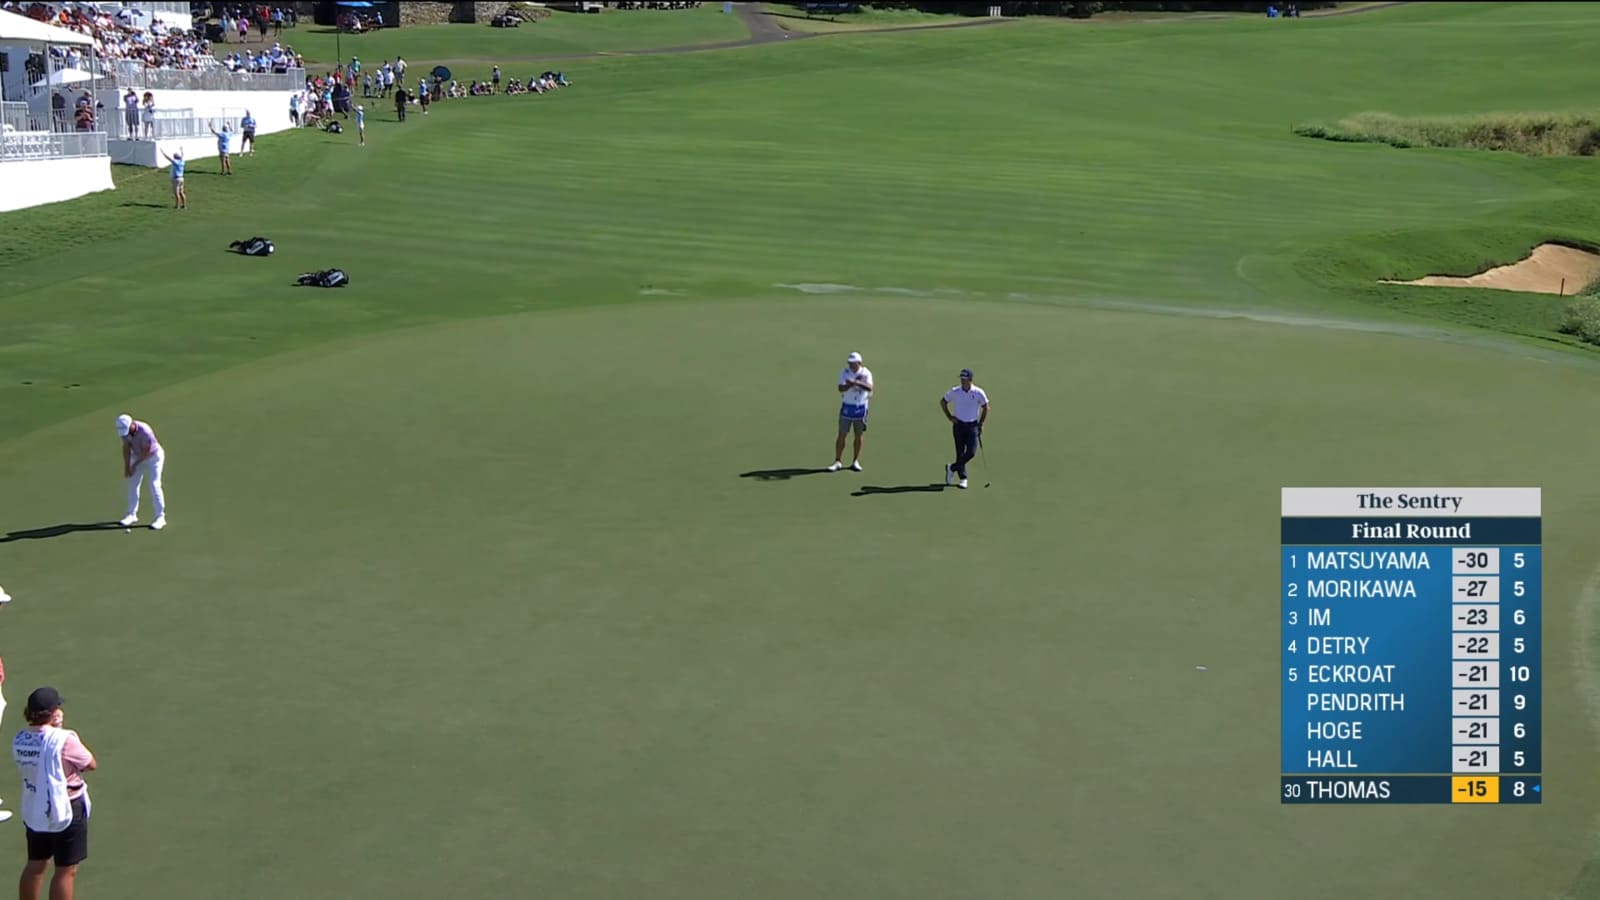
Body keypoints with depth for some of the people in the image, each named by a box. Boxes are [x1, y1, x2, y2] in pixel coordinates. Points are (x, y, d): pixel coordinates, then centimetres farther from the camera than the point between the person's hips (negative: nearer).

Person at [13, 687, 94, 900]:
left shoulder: (19, 739, -3)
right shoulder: (64, 740, -23)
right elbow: (91, 764, -11)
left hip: (32, 810, 7)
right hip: (65, 810, -7)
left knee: (35, 866, 20)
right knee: (67, 871, 4)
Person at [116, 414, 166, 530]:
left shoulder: (145, 431, -34)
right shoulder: (125, 430, -16)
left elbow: (146, 452, -25)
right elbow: (126, 448, -7)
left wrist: (135, 465, -15)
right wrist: (126, 467, -10)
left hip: (154, 456, -6)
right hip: (138, 456, 6)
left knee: (154, 485, -13)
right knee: (132, 484, 3)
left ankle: (160, 517, -10)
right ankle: (132, 514, 14)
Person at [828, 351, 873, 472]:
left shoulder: (866, 373, -5)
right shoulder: (845, 373, -4)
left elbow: (869, 387, -22)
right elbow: (841, 388, -16)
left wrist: (856, 382, -36)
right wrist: (851, 385, -36)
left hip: (861, 408, 0)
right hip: (847, 407, 0)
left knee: (859, 435, 6)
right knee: (841, 435, -2)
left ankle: (856, 462, 16)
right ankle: (838, 462, 2)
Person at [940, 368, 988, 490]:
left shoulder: (978, 393, -8)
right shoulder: (954, 392, -6)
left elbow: (986, 407, 5)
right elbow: (943, 401, 10)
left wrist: (981, 424, 1)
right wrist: (949, 417, 2)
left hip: (972, 425, 0)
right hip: (959, 425, 0)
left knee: (971, 452, -9)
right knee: (960, 453, 0)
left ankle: (952, 468, 11)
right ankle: (963, 478, 11)